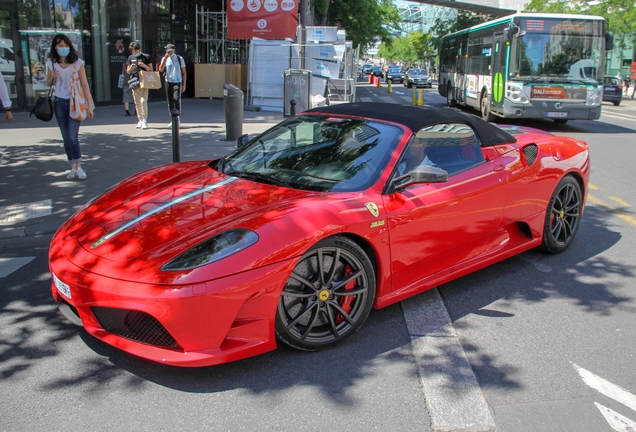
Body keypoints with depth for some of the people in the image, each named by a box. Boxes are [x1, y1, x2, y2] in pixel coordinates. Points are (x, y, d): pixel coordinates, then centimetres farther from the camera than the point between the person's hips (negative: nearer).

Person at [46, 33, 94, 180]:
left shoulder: (77, 62, -5)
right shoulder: (51, 63, 2)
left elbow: (84, 84, -5)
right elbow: (48, 83, 14)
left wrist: (89, 105, -9)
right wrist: (52, 77, -10)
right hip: (59, 103, 3)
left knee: (73, 137, -13)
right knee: (66, 138, 6)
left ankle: (78, 167, 0)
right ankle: (73, 168, 13)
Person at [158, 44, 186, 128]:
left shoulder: (179, 58, 5)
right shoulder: (164, 59, 9)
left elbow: (184, 72, 6)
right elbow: (160, 69, -6)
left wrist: (184, 84, 0)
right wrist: (165, 58, -12)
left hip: (177, 82, -3)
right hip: (168, 82, 3)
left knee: (177, 99, -15)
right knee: (170, 101, 4)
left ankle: (178, 119, -12)